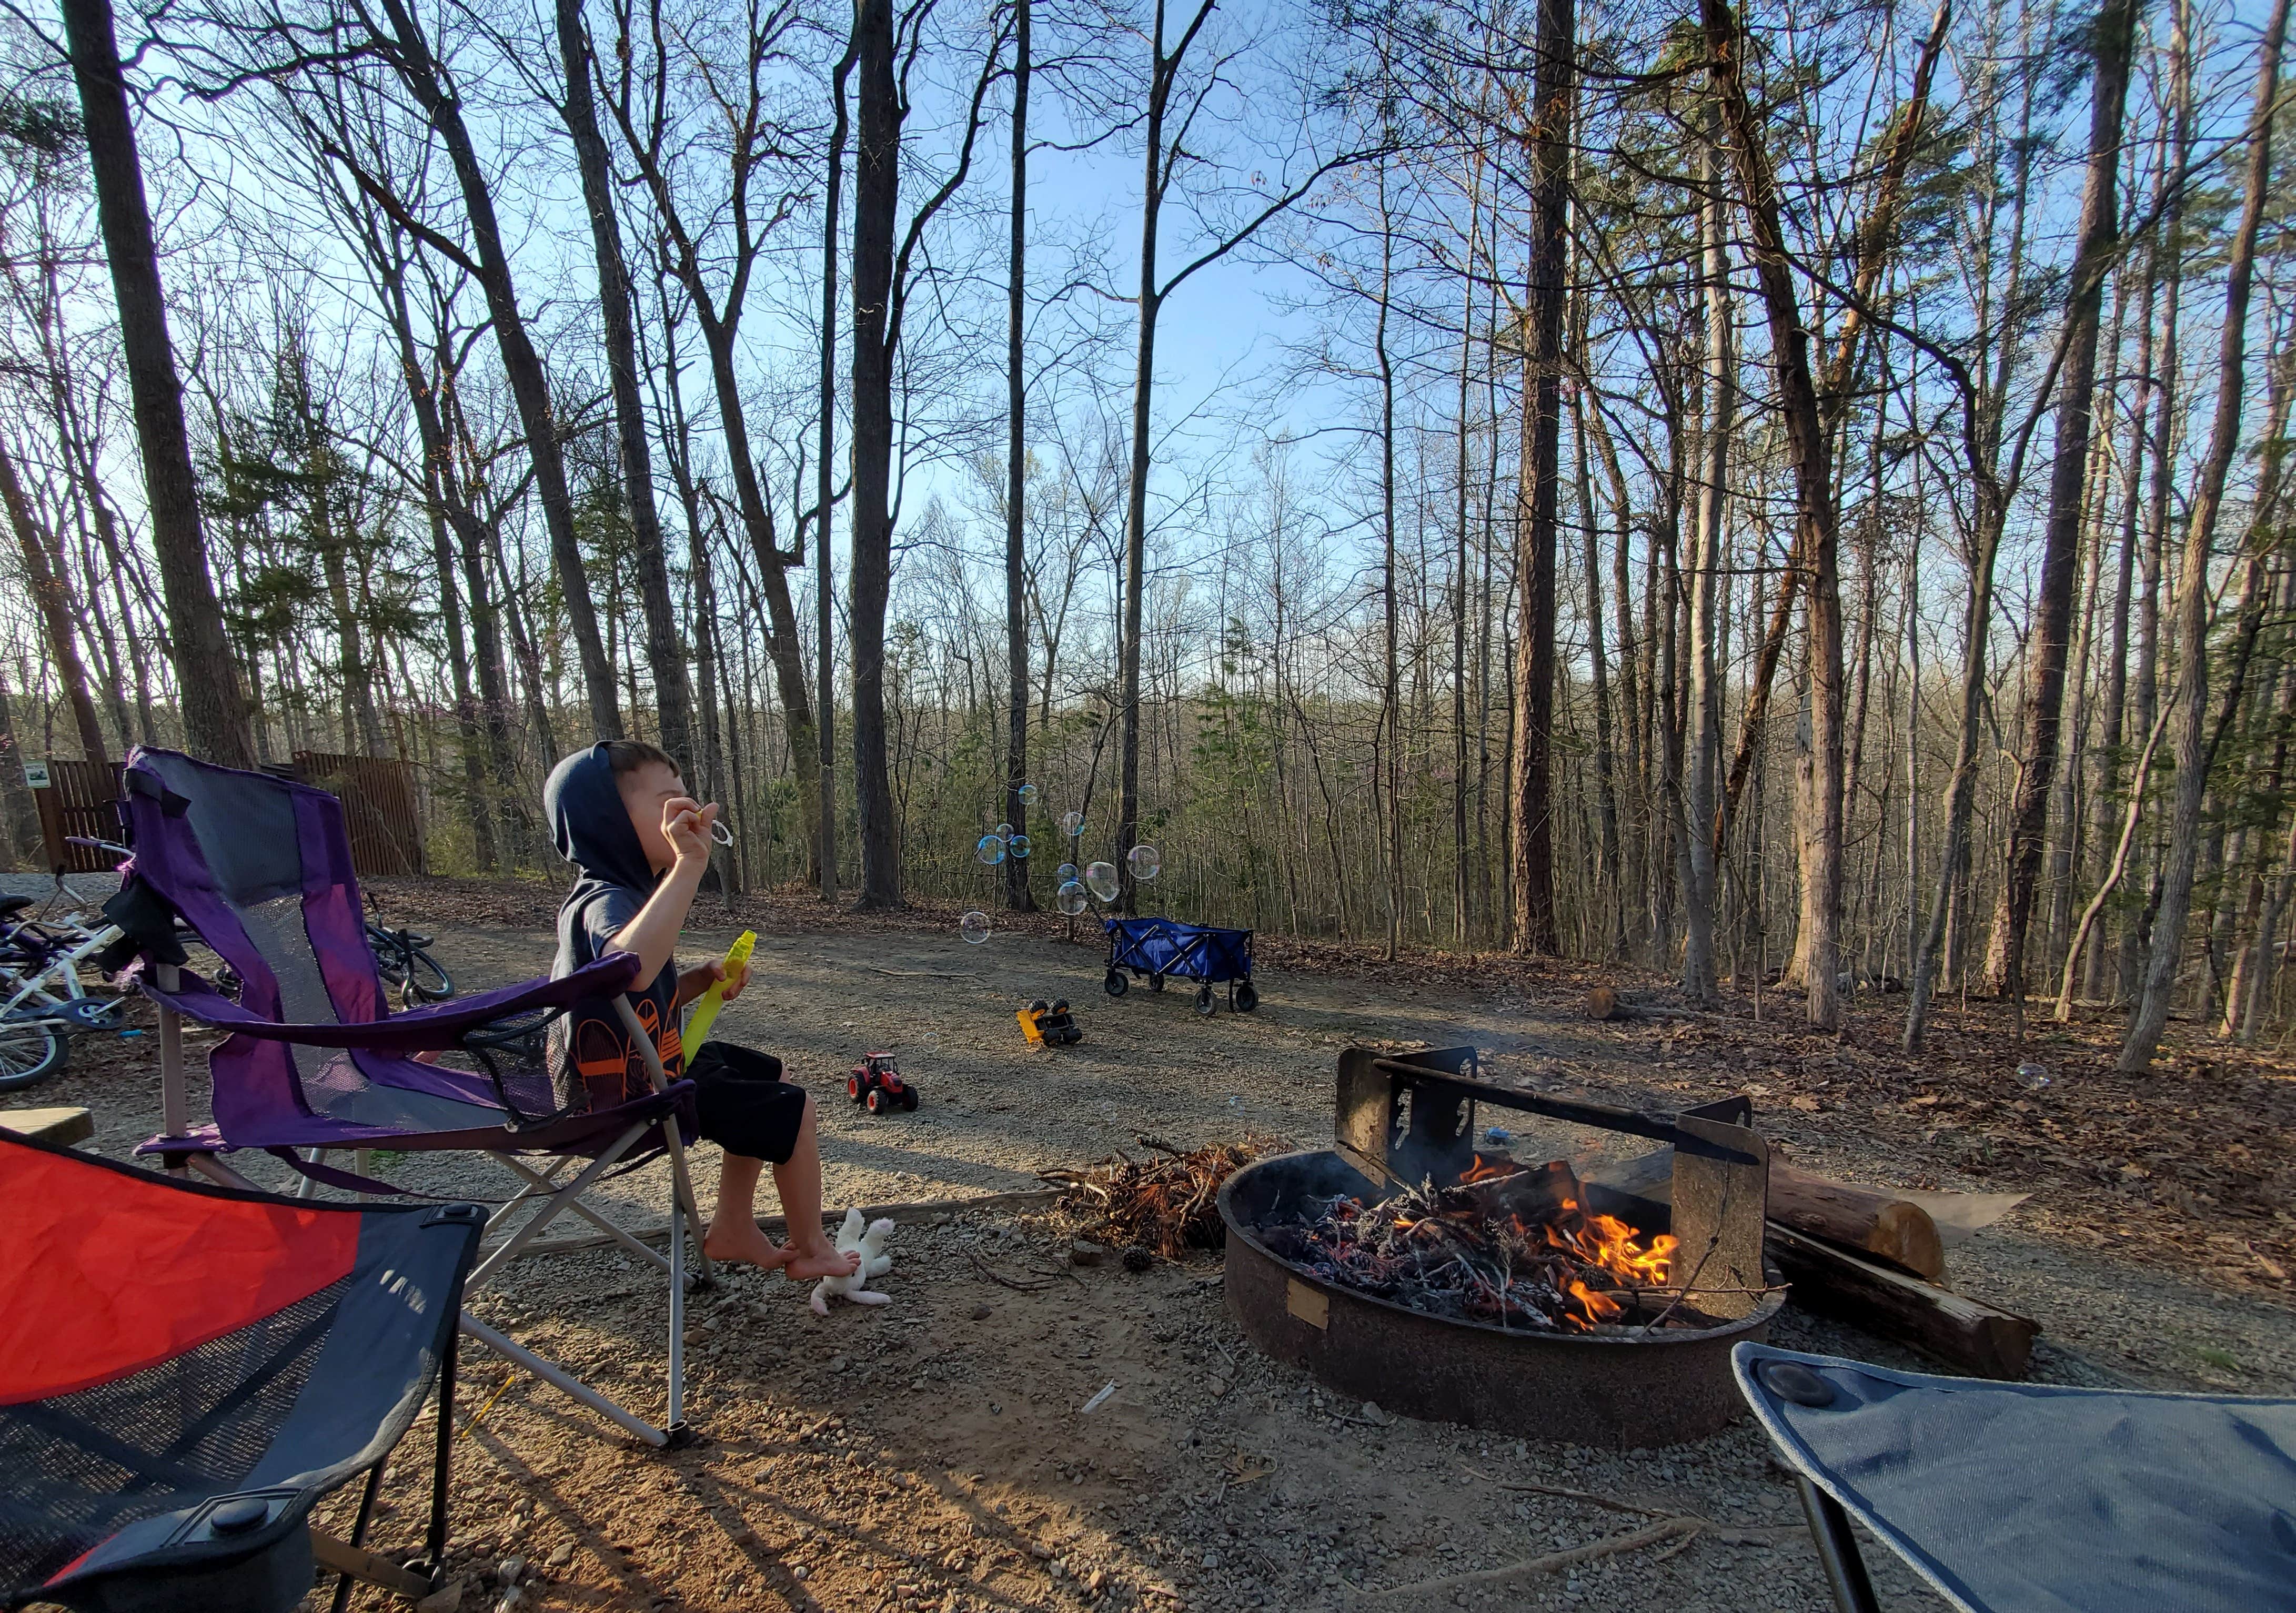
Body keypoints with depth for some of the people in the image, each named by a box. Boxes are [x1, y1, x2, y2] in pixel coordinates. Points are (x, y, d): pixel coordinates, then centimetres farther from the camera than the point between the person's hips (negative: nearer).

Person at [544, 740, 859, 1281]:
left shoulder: (625, 894, 7)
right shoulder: (603, 902, -27)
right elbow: (629, 966, -54)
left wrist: (703, 978, -2)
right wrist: (689, 864, -58)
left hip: (652, 1066, 11)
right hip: (630, 1093, -11)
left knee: (765, 1077, 23)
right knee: (793, 1109, -6)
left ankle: (732, 1230, 29)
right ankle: (811, 1251, 13)